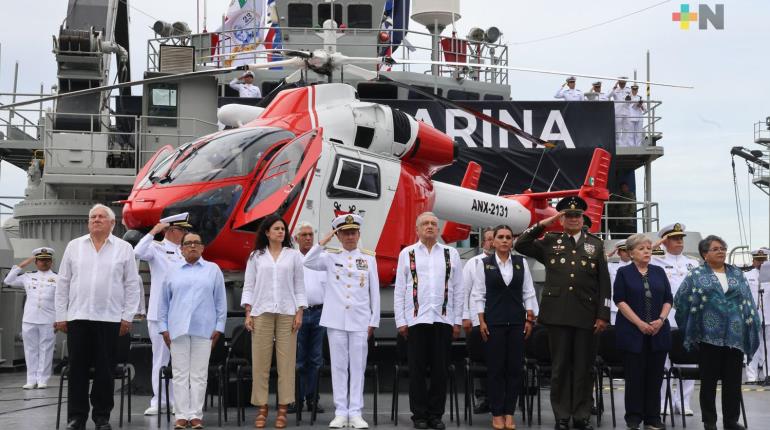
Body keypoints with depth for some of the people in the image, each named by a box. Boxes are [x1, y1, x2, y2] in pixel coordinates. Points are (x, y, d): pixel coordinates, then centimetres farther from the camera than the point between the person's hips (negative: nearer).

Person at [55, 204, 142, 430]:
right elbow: (63, 283, 10)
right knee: (77, 369, 2)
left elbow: (132, 285, 4)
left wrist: (127, 317, -2)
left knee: (105, 370, 2)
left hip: (110, 318, -1)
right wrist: (60, 315, 5)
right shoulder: (74, 246, 10)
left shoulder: (124, 248, 5)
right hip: (77, 317, 1)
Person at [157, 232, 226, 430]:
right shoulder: (172, 273, 13)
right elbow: (163, 302, 13)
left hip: (204, 330, -1)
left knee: (199, 374, 0)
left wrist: (219, 327, 1)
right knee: (180, 373, 0)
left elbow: (220, 301, 8)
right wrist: (163, 328, 6)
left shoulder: (213, 270, 10)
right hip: (178, 329, 1)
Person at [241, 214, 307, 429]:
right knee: (260, 361, -2)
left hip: (287, 313, 0)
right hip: (262, 312, 0)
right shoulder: (256, 256, 9)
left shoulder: (294, 255, 9)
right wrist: (248, 313, -1)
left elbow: (299, 286, 8)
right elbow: (248, 286, 8)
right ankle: (261, 408, 3)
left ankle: (283, 408, 2)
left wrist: (299, 312, -1)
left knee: (286, 361, -3)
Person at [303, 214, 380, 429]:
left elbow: (374, 292, 7)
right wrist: (324, 240, -12)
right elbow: (308, 262, -13)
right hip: (336, 320, 0)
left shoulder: (368, 258, 6)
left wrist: (374, 321, 3)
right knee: (339, 366, 3)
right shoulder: (331, 256, 5)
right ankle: (340, 412, 8)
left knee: (357, 367, 1)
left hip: (360, 321, 0)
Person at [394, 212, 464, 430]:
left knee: (440, 370, 3)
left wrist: (457, 321, 4)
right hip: (416, 320, -1)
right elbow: (399, 290, 5)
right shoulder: (407, 254, 6)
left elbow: (458, 290, 8)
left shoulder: (451, 254, 9)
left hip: (443, 320, 1)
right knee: (417, 370, 3)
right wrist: (400, 321, -1)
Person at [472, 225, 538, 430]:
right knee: (495, 368, 1)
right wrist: (481, 322, -6)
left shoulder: (521, 263, 6)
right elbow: (478, 295, 0)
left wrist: (530, 320, 1)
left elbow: (529, 293, 7)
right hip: (493, 321, -2)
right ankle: (497, 413, 8)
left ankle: (509, 413, 10)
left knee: (514, 367, 3)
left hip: (517, 321, 2)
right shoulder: (484, 264, 0)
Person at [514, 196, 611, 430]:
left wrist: (603, 315, -1)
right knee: (560, 366, 4)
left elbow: (604, 283, 6)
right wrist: (543, 224, -3)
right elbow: (520, 244, 0)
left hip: (587, 315, 0)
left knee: (584, 367, 4)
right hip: (558, 314, 0)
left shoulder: (596, 244, 10)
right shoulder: (550, 242, 10)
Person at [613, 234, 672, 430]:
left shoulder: (659, 272, 12)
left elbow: (668, 299, 10)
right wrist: (639, 323, -13)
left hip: (658, 332, 3)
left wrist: (660, 320, -7)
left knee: (655, 376, 4)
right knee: (635, 375, -1)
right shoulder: (624, 273, 2)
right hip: (632, 332, -3)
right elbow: (620, 300, -6)